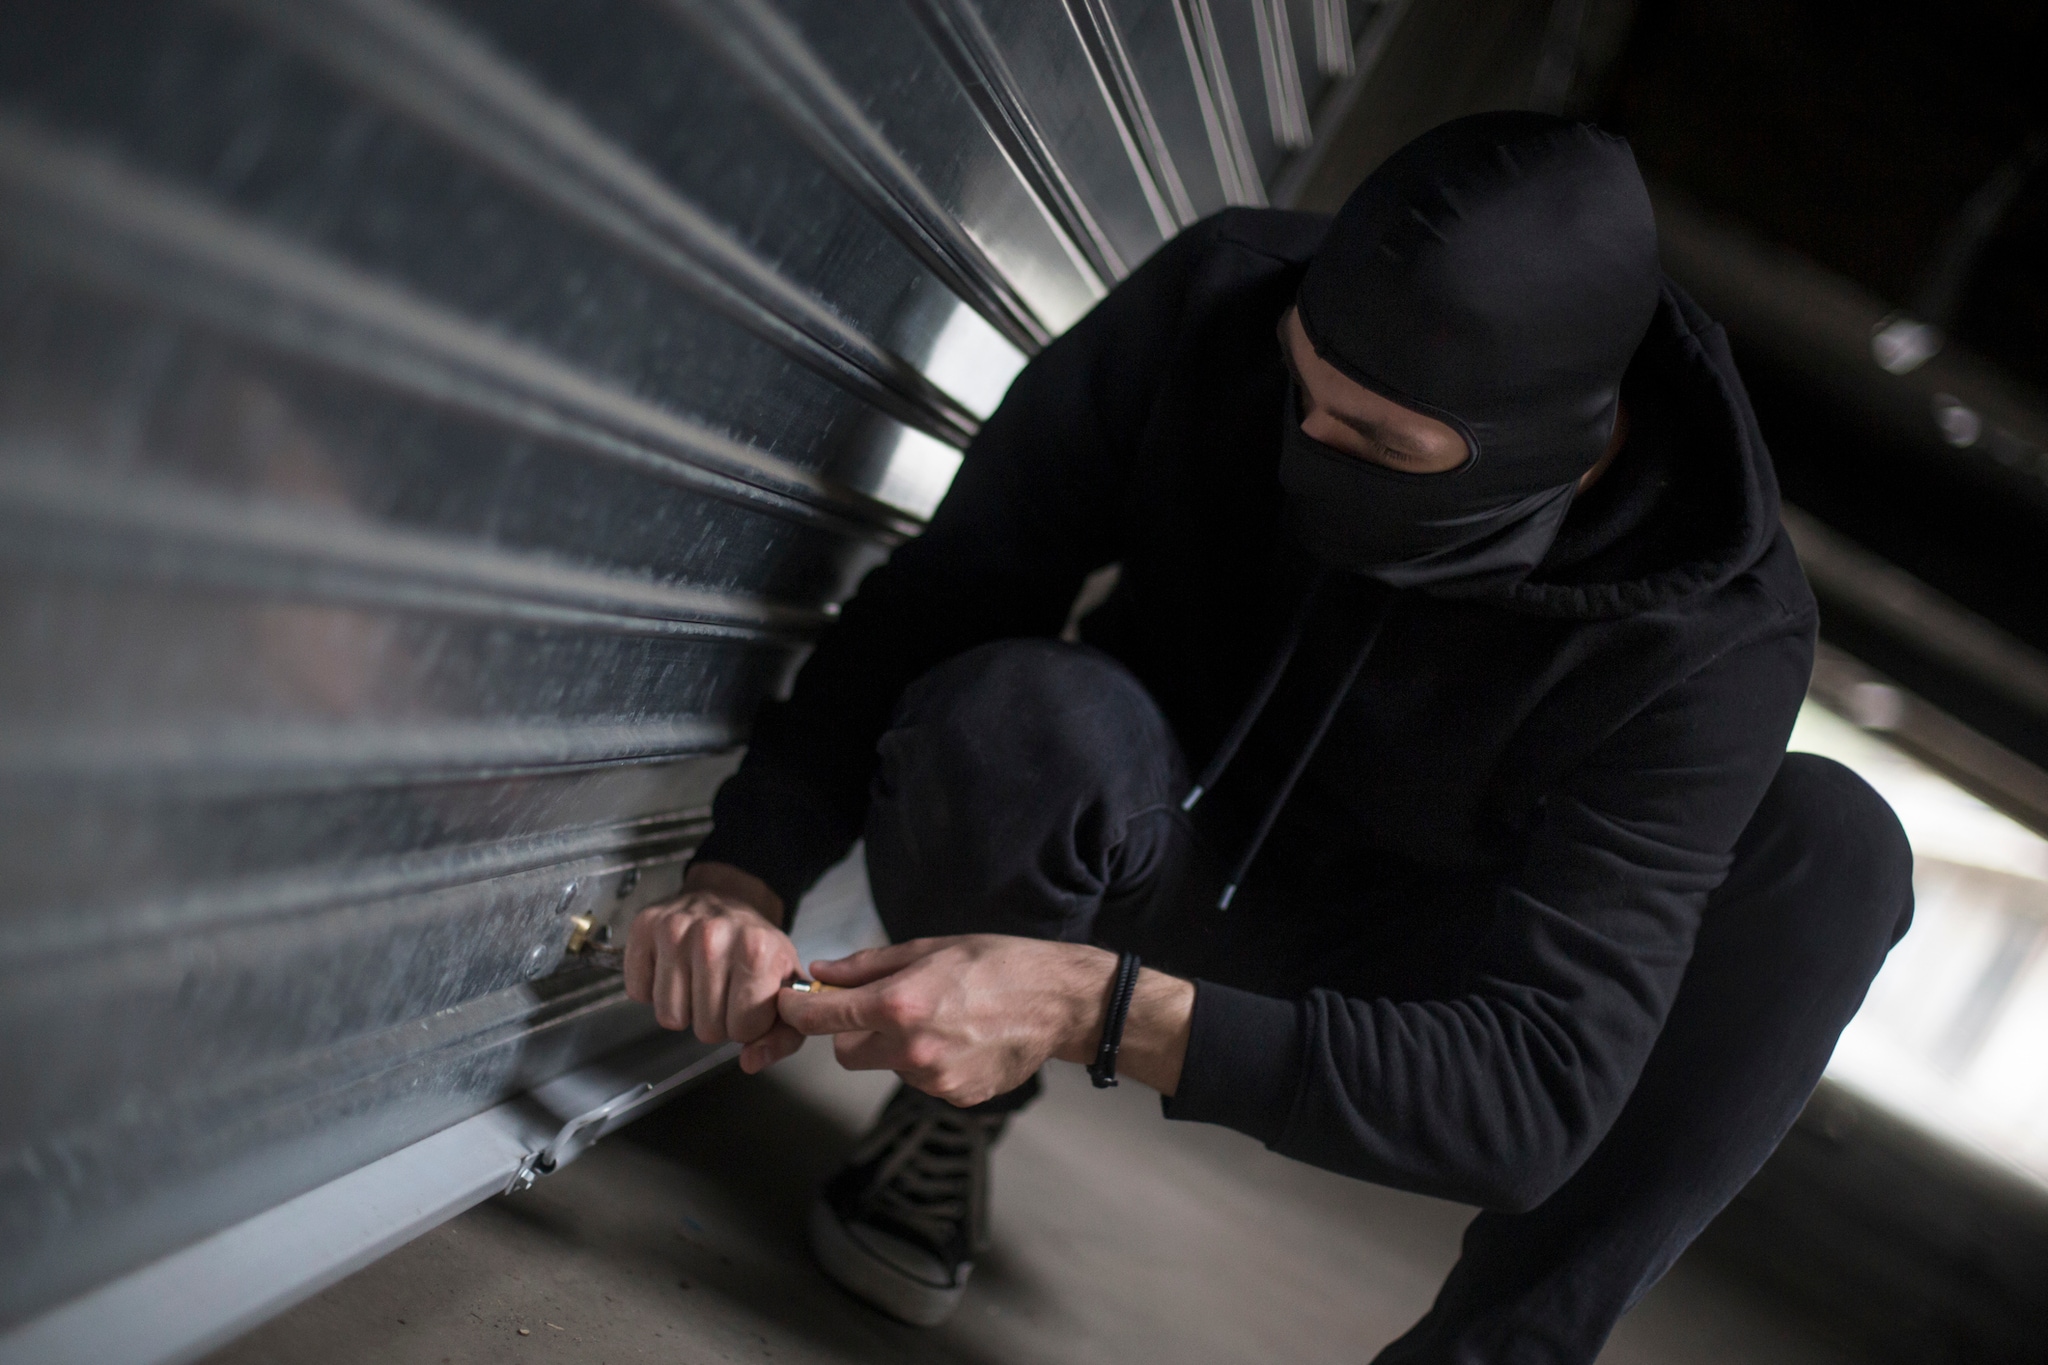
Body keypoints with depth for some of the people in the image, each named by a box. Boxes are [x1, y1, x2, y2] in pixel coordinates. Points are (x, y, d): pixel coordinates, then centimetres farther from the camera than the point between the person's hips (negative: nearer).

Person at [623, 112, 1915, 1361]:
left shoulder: (1718, 642, -29)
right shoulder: (1215, 301, -23)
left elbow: (1537, 1097, -34)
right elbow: (935, 602, -16)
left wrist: (1100, 1009, -45)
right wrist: (744, 882, -30)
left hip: (1382, 990, 0)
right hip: (1147, 875, 1)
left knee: (1832, 842, -25)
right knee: (1019, 717, -35)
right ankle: (957, 1113, -5)